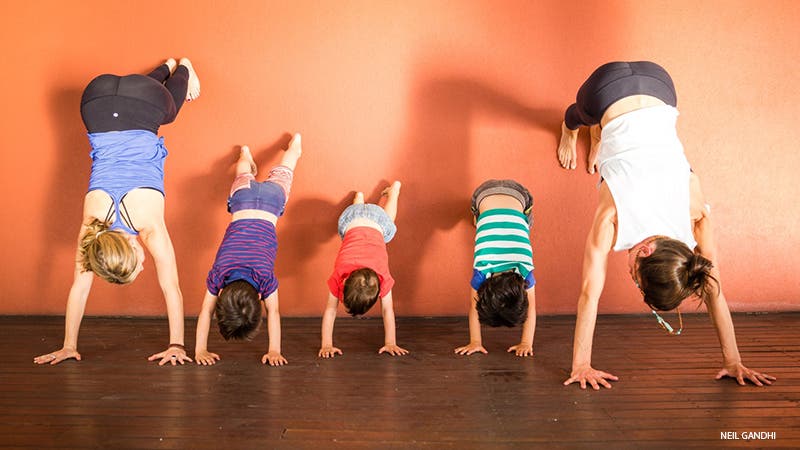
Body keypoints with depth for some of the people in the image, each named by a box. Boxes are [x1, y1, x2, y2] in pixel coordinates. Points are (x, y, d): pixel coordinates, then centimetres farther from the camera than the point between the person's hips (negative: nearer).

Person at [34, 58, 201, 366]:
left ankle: (183, 68, 56)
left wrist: (177, 345, -22)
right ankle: (167, 67, 55)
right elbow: (79, 286, -15)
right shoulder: (92, 224, -22)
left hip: (146, 100, -1)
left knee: (171, 107, 33)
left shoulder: (149, 225, -28)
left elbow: (172, 289, -24)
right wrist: (68, 346, -14)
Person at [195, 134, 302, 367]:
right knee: (245, 178, 34)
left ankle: (294, 144, 57)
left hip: (271, 198, 0)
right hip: (243, 198, 0)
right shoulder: (218, 273, -28)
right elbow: (206, 310, -21)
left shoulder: (265, 276, -32)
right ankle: (246, 154, 65)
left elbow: (273, 312, -25)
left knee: (281, 174, 29)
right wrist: (200, 350, -24)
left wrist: (274, 351, -27)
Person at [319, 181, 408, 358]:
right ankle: (359, 198, 64)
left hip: (379, 223, 0)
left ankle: (392, 190, 58)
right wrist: (326, 344, -30)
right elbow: (330, 310, -28)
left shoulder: (383, 277, -39)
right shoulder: (338, 275, -38)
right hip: (351, 218, 0)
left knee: (387, 218, 35)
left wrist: (391, 343, -24)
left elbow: (387, 310, -27)